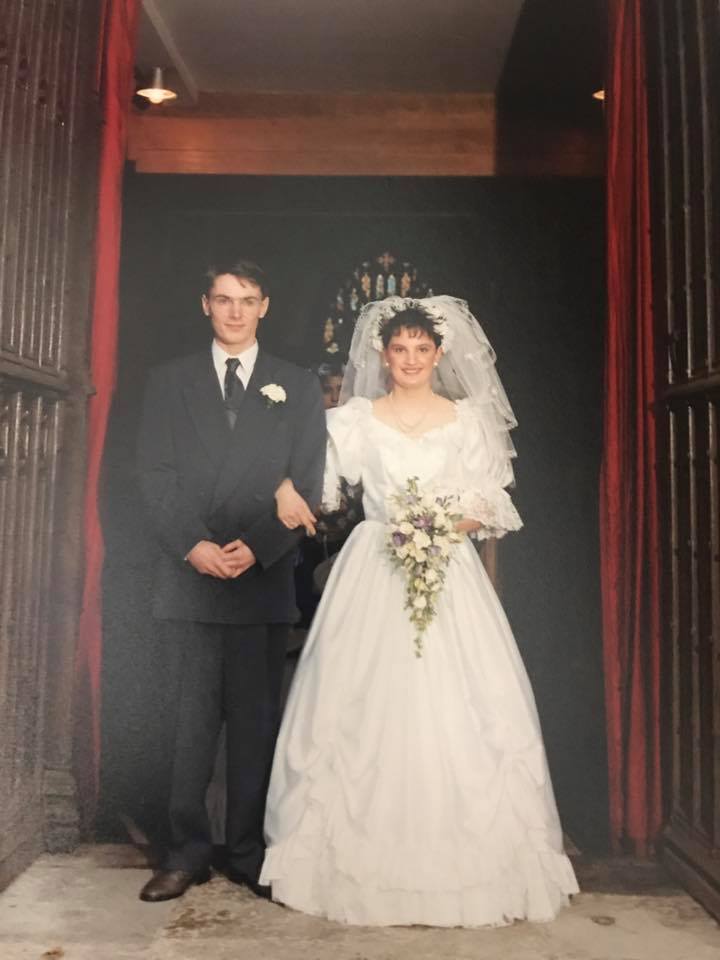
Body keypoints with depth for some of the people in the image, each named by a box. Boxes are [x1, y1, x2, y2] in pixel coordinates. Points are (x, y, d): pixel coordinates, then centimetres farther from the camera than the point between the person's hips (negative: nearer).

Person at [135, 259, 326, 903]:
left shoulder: (299, 388, 10)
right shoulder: (169, 382, 11)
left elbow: (307, 485, 2)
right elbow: (156, 476, 3)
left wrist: (257, 547, -11)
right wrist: (193, 545, -11)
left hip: (264, 578, 0)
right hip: (191, 576, 0)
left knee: (257, 718, 6)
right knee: (196, 716, 6)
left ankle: (250, 853, 19)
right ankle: (187, 852, 18)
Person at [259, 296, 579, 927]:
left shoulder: (468, 418, 9)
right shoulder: (356, 418, 7)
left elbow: (490, 504, 7)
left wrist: (446, 526, -11)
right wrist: (287, 489, -25)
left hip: (448, 571, 1)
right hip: (374, 573, 0)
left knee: (454, 708, -2)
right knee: (366, 707, -1)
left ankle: (462, 864, 14)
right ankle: (367, 861, 15)